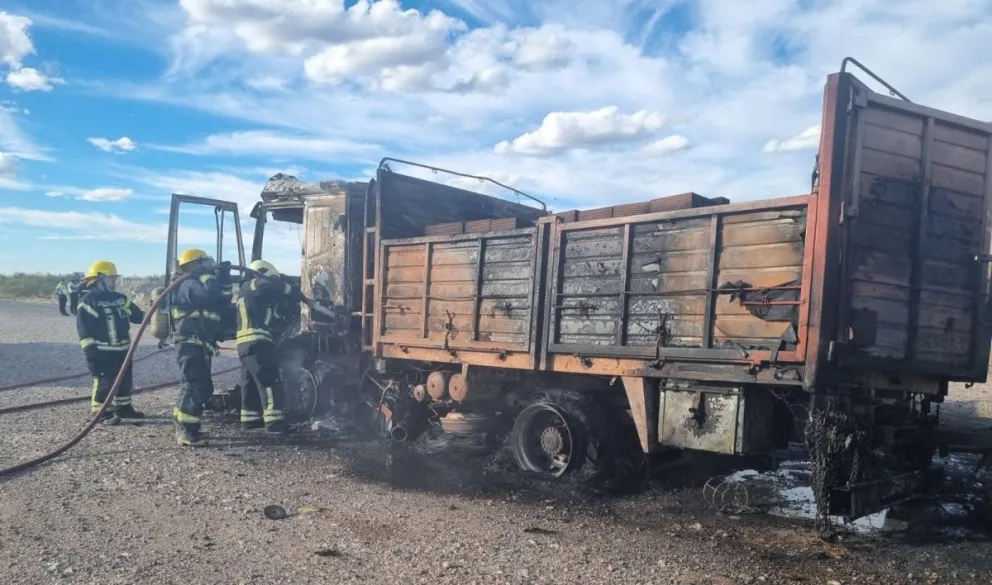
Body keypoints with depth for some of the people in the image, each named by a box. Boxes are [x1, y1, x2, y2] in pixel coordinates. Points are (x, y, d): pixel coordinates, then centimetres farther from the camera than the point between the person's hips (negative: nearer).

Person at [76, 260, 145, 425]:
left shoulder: (120, 299, 11)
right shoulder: (89, 301, -11)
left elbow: (136, 315, 14)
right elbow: (84, 328, -15)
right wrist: (90, 350, -20)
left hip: (122, 349, 8)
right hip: (103, 352, -8)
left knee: (125, 381, 15)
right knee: (104, 383, -6)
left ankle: (123, 407, 28)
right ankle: (101, 412, 4)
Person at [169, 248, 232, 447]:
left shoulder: (194, 286, 23)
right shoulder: (189, 285, -10)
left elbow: (221, 303, 18)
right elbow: (209, 294, -31)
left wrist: (224, 279, 9)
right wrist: (210, 276, -14)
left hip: (198, 346, 11)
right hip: (193, 345, -11)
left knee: (194, 386, 17)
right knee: (198, 386, -16)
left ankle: (184, 428, 26)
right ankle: (187, 432, -17)